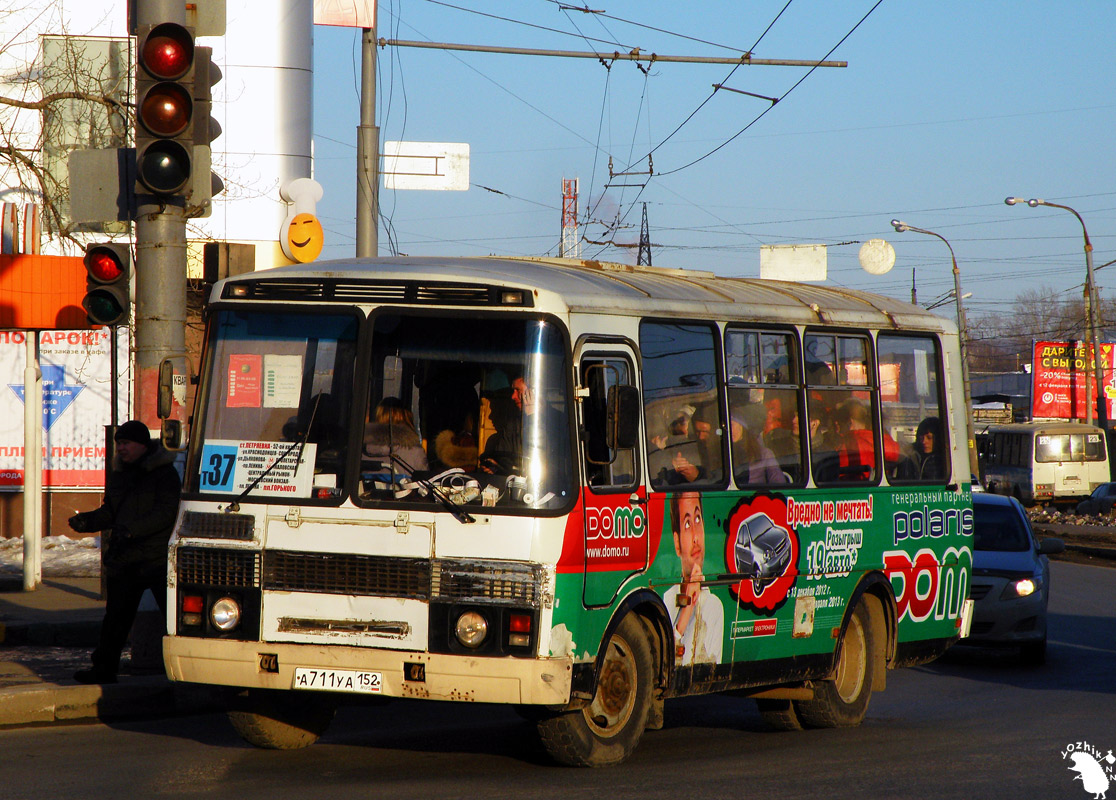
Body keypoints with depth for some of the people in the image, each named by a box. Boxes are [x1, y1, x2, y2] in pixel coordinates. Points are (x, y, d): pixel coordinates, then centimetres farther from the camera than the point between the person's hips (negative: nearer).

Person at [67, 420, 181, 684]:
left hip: (158, 560, -6)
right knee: (116, 617, 9)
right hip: (124, 560, 6)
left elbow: (166, 513, -17)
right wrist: (87, 521, -3)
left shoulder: (165, 474, -8)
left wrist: (132, 529, -27)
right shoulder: (118, 475, 13)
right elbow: (110, 512, 17)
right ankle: (104, 669, 16)